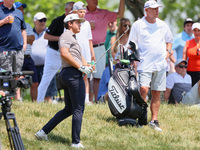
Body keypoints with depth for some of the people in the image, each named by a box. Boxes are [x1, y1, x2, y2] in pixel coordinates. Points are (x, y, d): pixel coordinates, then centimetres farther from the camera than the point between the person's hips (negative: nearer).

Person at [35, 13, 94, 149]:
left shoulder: (72, 38, 27)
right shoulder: (66, 36, -6)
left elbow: (79, 56, 26)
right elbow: (64, 53, -21)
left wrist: (87, 66, 6)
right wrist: (80, 67, -19)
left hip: (67, 75, 11)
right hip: (72, 73, -11)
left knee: (69, 109, 15)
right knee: (78, 109, -7)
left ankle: (44, 132, 15)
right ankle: (76, 142, -5)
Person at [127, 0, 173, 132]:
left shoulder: (162, 25, 12)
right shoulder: (138, 25, 1)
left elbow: (169, 41, 25)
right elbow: (132, 44, 4)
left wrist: (167, 52, 9)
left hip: (160, 64, 4)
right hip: (145, 64, -4)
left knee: (157, 93, 3)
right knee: (144, 89, -19)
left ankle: (154, 120, 7)